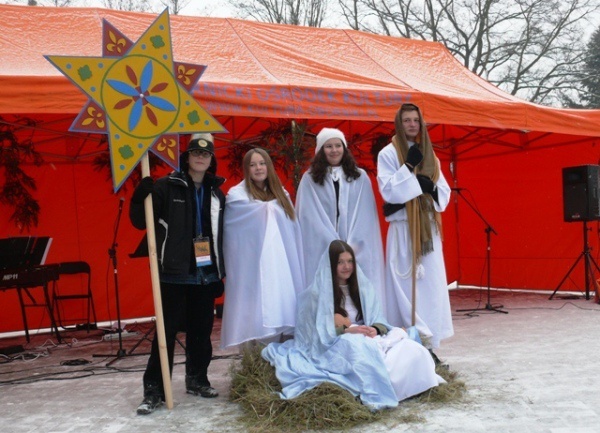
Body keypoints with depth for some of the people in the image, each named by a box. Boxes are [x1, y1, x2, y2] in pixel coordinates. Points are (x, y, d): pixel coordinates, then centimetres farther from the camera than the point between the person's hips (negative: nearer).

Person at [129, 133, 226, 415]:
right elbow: (141, 222, -3)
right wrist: (139, 199, -23)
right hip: (175, 274, -4)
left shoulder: (216, 193, 10)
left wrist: (221, 273, 14)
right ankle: (154, 389, 6)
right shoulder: (166, 187, -2)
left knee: (201, 331, 12)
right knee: (167, 331, -2)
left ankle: (197, 379, 28)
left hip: (206, 275, 4)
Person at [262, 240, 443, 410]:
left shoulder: (363, 287, 15)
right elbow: (319, 331, -5)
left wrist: (375, 329, -15)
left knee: (410, 349, -24)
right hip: (335, 347, -5)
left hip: (368, 339, 5)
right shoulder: (318, 293, 0)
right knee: (358, 348, -43)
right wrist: (347, 330, -19)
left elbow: (379, 321, 10)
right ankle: (376, 393, -34)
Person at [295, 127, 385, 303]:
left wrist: (354, 244, -9)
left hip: (358, 250, 2)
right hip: (323, 250, -1)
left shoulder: (360, 177, 10)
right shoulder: (309, 179, 4)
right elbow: (310, 217, -2)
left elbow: (365, 215, 4)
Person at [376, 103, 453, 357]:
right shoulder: (388, 154, 0)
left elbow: (445, 192, 12)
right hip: (403, 229, -5)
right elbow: (389, 191, -11)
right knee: (406, 286, -8)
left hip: (428, 228, 5)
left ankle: (428, 343, 10)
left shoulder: (430, 155, 15)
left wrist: (430, 187, -8)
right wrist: (409, 167, -15)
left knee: (431, 286, 3)